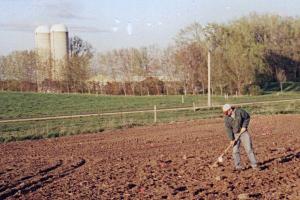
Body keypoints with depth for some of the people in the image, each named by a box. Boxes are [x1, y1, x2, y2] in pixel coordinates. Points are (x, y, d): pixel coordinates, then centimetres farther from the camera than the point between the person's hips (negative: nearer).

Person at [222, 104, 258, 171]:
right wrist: (231, 139, -13)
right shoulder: (227, 118, -8)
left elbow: (247, 117, -1)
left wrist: (244, 126, -11)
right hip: (235, 134, 2)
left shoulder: (239, 111, -14)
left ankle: (254, 165, 1)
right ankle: (238, 166, 7)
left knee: (249, 149, -4)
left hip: (243, 132, -2)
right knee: (235, 150, -3)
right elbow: (228, 129, -8)